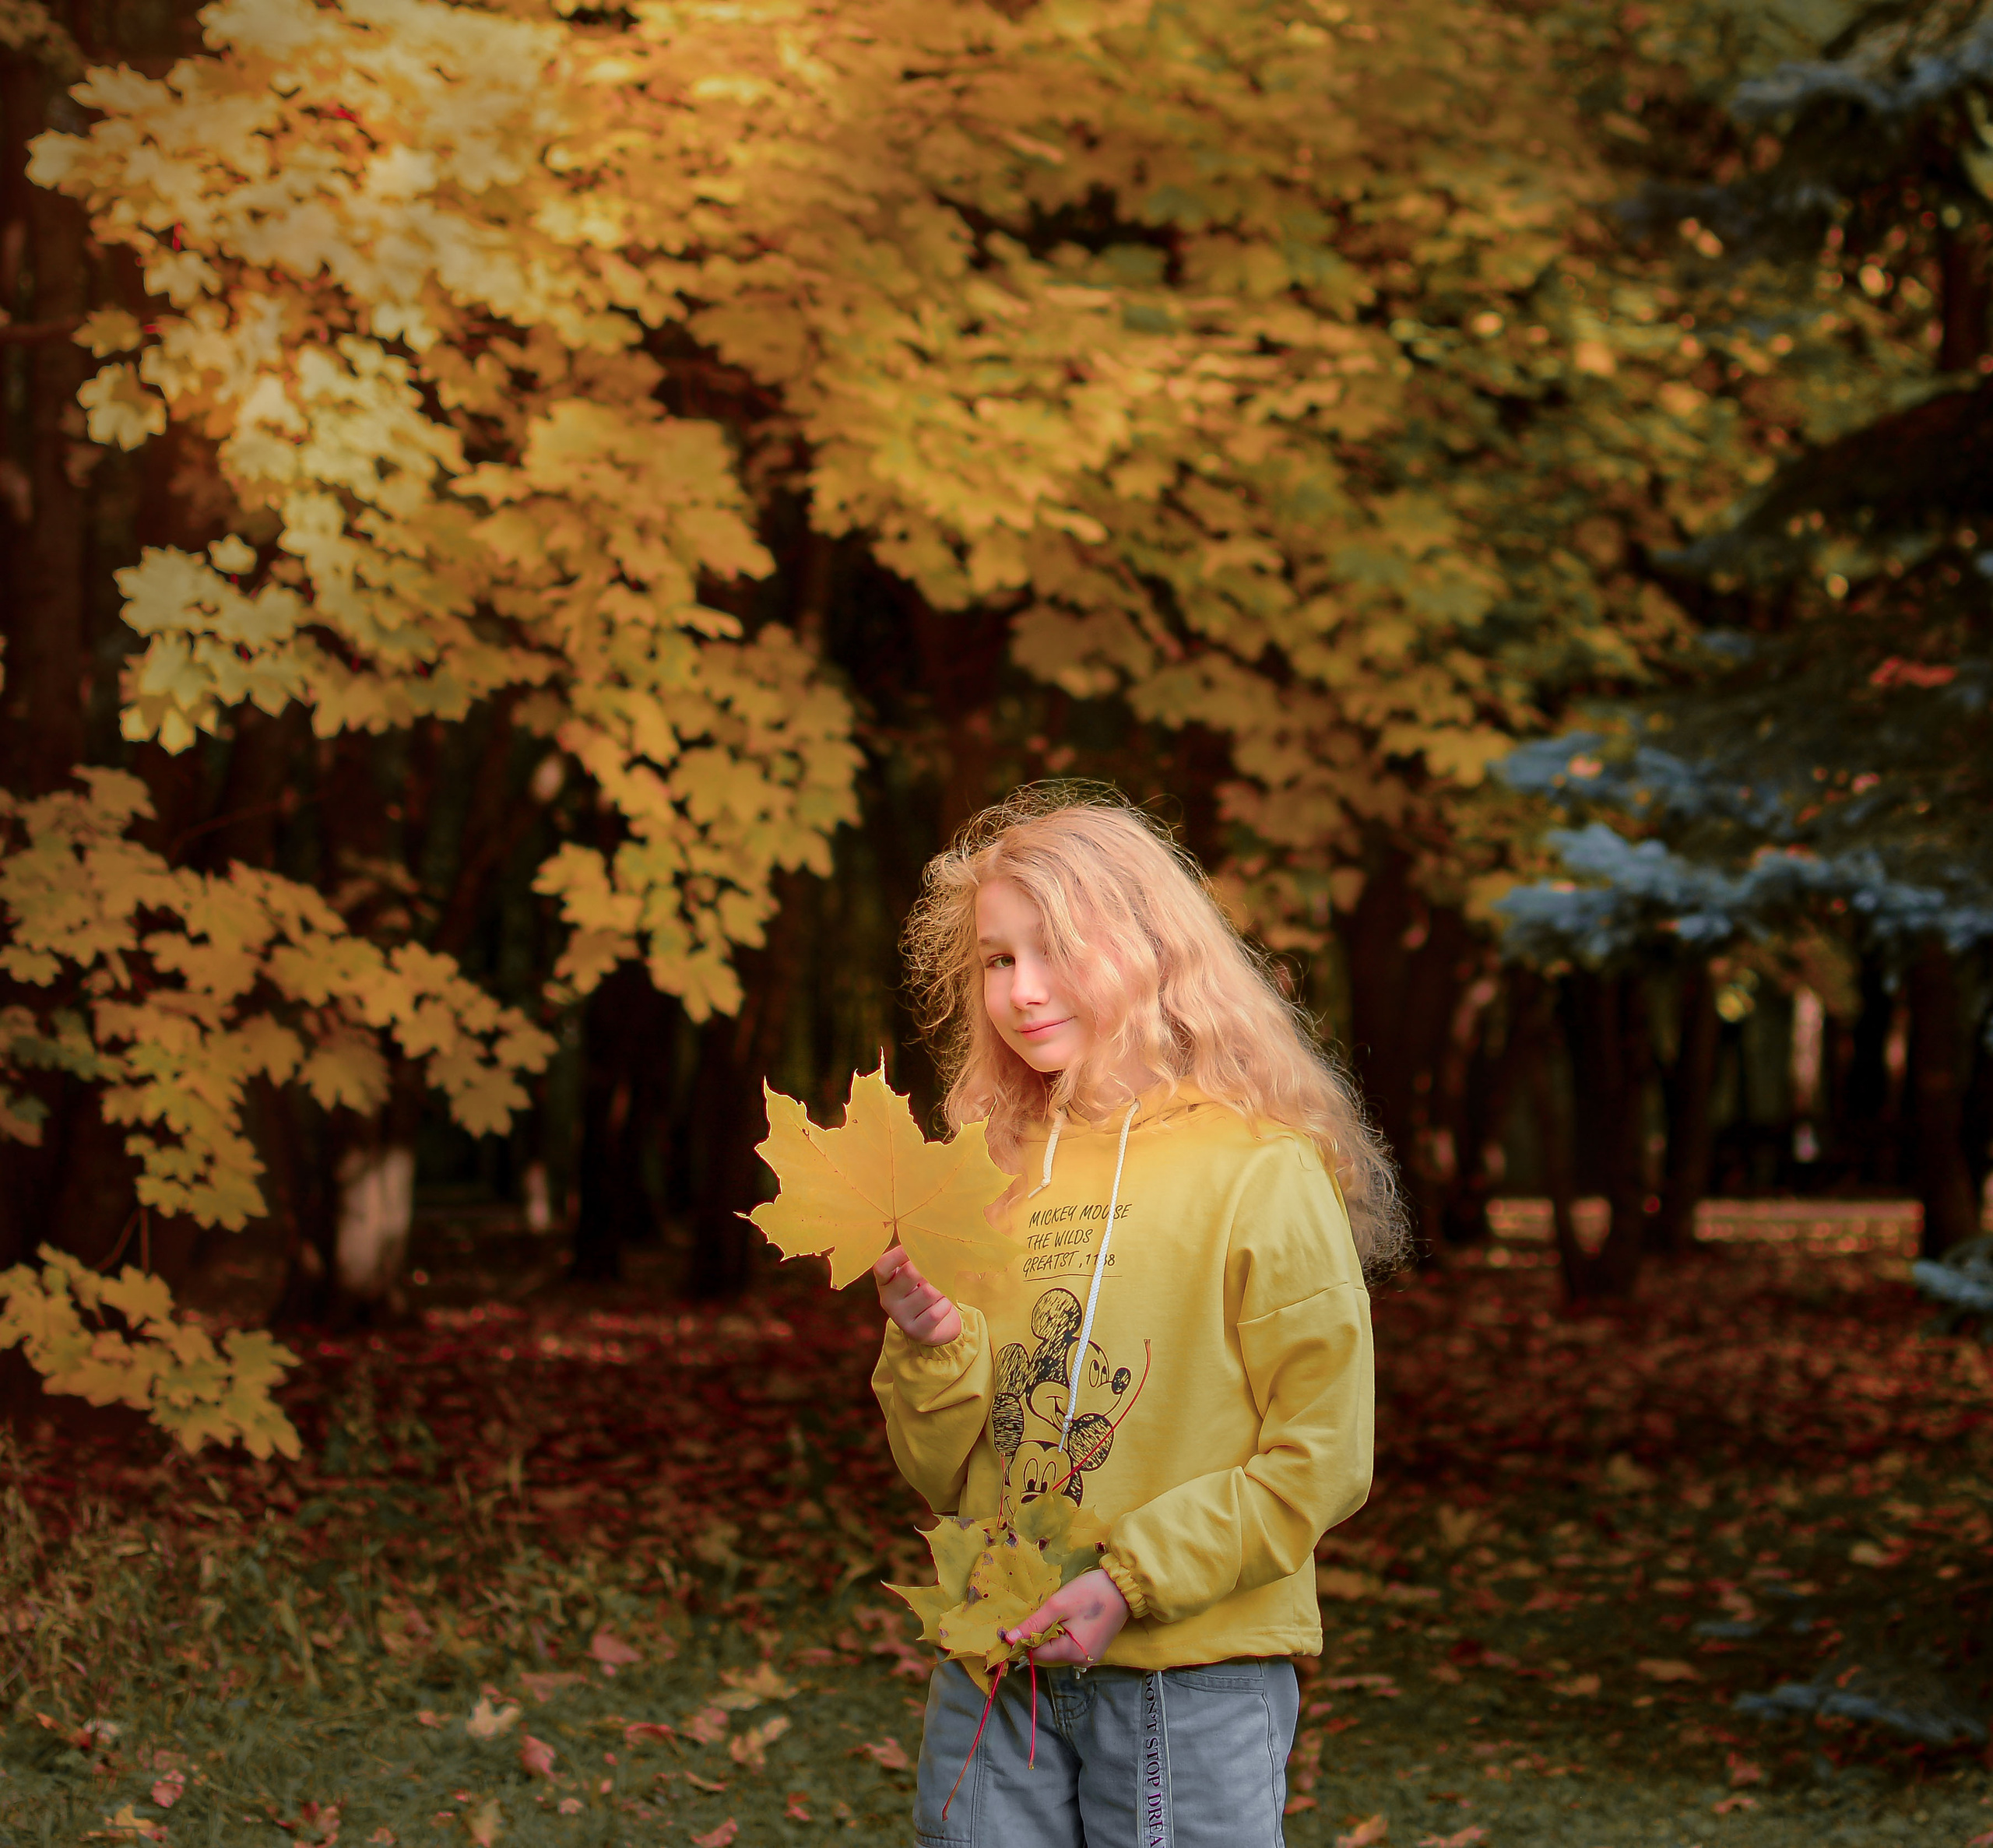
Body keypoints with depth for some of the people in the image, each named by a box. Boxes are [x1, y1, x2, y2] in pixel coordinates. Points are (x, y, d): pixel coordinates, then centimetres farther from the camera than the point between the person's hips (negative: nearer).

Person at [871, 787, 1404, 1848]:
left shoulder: (1262, 1174, -6)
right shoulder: (994, 1177, 9)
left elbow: (1322, 1459, -9)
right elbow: (947, 1479, 11)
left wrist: (1133, 1579, -16)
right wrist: (930, 1343, -7)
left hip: (1193, 1679, -4)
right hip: (994, 1675, 4)